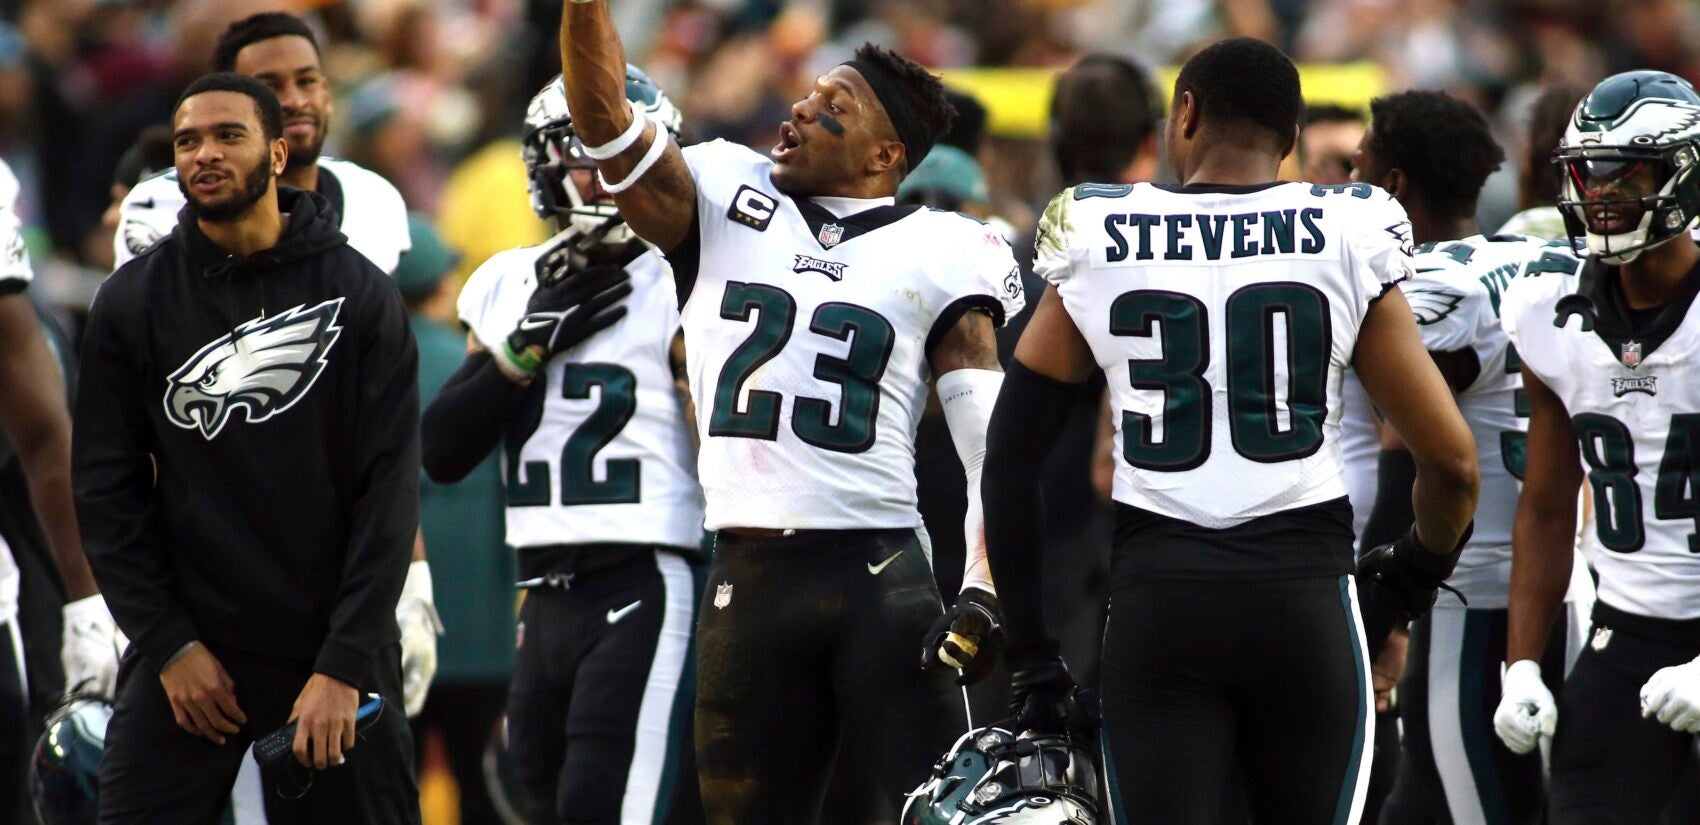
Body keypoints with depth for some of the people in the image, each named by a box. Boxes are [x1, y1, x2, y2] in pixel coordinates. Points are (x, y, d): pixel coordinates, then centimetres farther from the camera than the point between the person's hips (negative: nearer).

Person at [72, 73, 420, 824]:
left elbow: (389, 491, -4)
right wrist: (168, 643, -7)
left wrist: (345, 664, -12)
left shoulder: (358, 296, -1)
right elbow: (107, 488, 3)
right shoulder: (131, 302, 3)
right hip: (187, 643, 1)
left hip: (330, 648, -1)